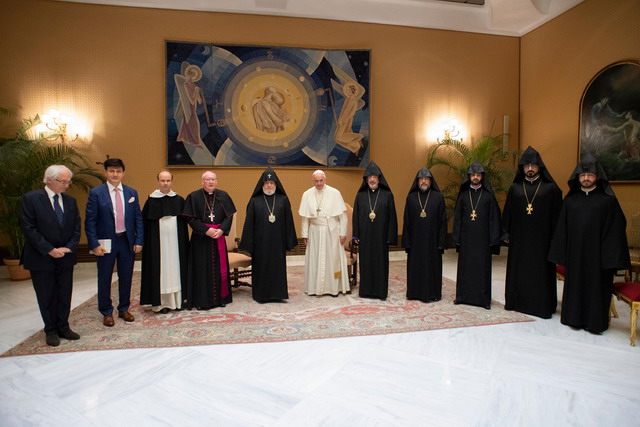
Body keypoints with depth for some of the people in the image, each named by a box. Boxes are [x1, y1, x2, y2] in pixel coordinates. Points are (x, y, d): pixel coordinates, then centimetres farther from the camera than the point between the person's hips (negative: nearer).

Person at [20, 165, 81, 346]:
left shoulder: (70, 201, 6)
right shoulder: (30, 199, -8)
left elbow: (76, 227, 6)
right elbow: (29, 229, -13)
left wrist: (69, 247, -8)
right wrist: (50, 250, -17)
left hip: (66, 257, 4)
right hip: (42, 258, -4)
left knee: (65, 295, 11)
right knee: (46, 297, 8)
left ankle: (63, 327, 25)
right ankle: (51, 331, 23)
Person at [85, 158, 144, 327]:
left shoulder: (131, 192, 4)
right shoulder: (96, 193, -5)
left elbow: (138, 218, 5)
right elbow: (90, 221, -6)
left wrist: (139, 241, -1)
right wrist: (94, 244, -12)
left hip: (128, 241, 3)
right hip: (106, 242, -3)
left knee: (126, 277, 12)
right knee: (104, 279, 9)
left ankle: (123, 309, 29)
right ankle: (107, 312, 25)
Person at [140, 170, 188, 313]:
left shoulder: (179, 200, 6)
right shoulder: (151, 201, 0)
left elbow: (184, 223, 8)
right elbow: (145, 224, 0)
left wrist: (185, 242, 4)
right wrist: (146, 243, -5)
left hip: (176, 243, 2)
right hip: (158, 243, -2)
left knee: (176, 268, 7)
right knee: (160, 269, 1)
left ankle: (177, 299, 17)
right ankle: (160, 302, 9)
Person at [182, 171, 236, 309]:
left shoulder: (223, 196, 5)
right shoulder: (194, 196, -3)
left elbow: (229, 215, 3)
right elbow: (190, 218, -6)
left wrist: (222, 230, -12)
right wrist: (206, 230, -15)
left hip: (219, 236, 3)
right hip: (200, 238, -3)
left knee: (219, 267, 7)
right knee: (203, 269, 1)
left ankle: (221, 297, 19)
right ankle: (203, 300, 11)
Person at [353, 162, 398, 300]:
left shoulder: (387, 195, -2)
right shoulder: (360, 196, 4)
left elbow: (392, 217, -2)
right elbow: (355, 216, 5)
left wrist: (390, 237, -7)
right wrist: (356, 236, 1)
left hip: (380, 235, -1)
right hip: (365, 236, 2)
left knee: (381, 262, 5)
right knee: (365, 262, 8)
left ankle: (381, 291, 17)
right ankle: (366, 290, 20)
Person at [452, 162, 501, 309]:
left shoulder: (488, 195, 1)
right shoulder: (463, 195, 5)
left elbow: (494, 218, -1)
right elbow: (457, 217, 5)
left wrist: (493, 239, -7)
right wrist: (457, 238, 0)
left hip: (482, 238, -1)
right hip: (466, 238, 2)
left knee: (483, 268, 3)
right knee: (465, 267, 6)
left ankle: (484, 298, 12)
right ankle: (463, 295, 16)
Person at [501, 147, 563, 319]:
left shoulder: (551, 188, -1)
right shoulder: (515, 188, 6)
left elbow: (557, 214, -2)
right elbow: (507, 212, 7)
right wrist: (506, 233, 3)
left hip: (541, 239, -2)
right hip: (519, 238, 3)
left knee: (541, 272, 3)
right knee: (518, 270, 9)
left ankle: (542, 305, 14)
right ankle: (518, 301, 21)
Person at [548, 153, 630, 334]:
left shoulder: (608, 199, -3)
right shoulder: (570, 199, 6)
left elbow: (615, 229, -5)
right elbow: (561, 229, 6)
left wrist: (611, 257, -10)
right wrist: (561, 254, 2)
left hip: (597, 253, -3)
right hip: (574, 253, 3)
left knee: (596, 287, 6)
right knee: (575, 285, 11)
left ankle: (595, 321, 20)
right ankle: (575, 317, 25)